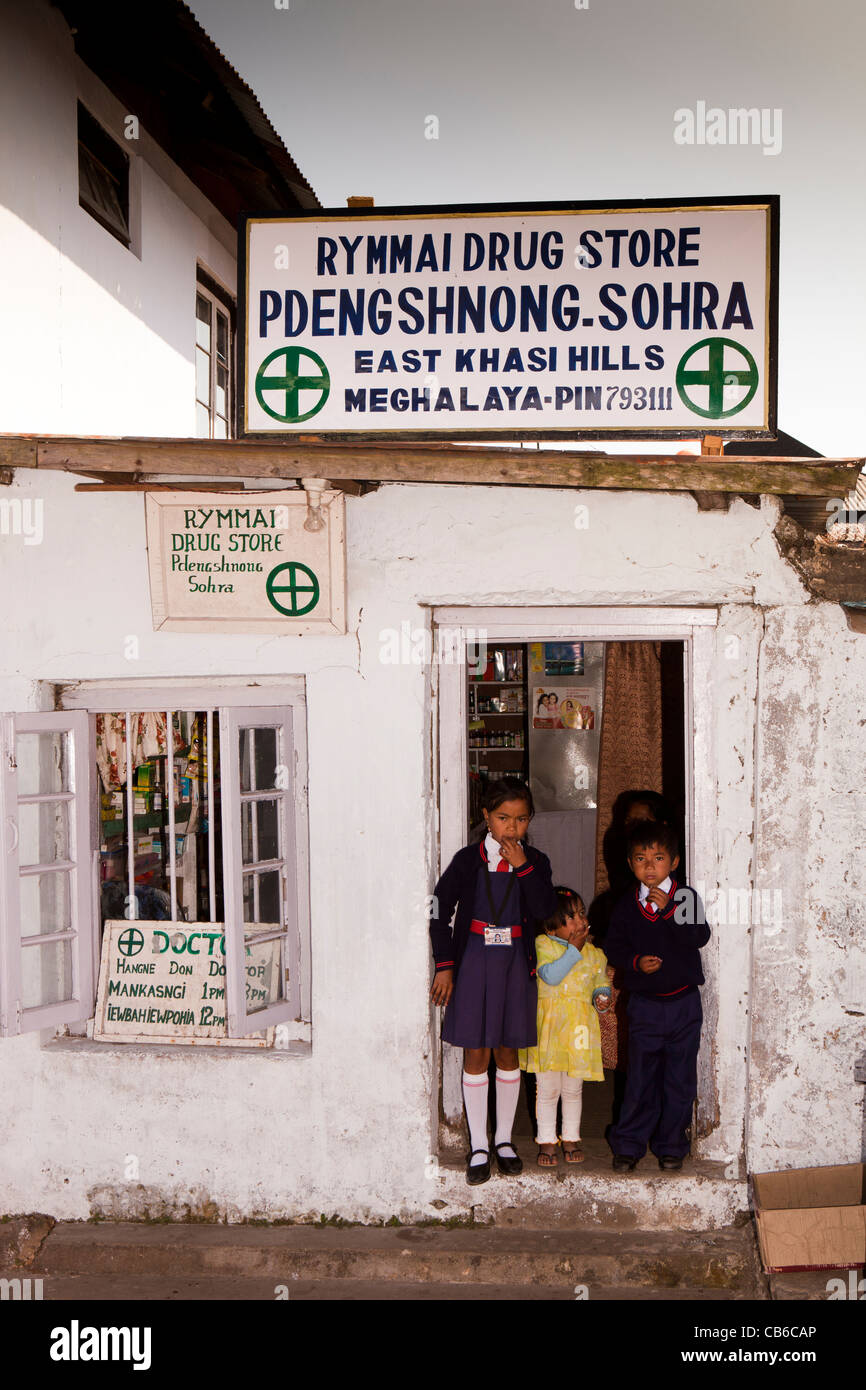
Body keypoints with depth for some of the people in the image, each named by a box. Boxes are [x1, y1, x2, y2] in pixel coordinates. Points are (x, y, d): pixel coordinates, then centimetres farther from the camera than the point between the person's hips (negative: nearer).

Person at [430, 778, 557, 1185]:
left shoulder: (535, 862, 1)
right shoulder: (469, 859, -4)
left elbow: (544, 911, -13)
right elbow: (439, 910, -2)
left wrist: (523, 867, -19)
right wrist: (444, 964, -5)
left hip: (515, 964, 2)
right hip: (474, 963, -2)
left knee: (508, 1054, 12)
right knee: (476, 1056, 3)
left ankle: (504, 1139, 27)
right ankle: (478, 1147, 14)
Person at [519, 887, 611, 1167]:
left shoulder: (594, 953, 6)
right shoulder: (543, 945, -7)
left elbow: (601, 983, 17)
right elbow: (551, 975, -21)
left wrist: (602, 997, -5)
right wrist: (574, 949, -18)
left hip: (580, 1029, 3)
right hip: (549, 1028, -3)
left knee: (573, 1089, 13)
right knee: (548, 1089, 4)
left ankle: (571, 1138, 29)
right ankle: (546, 1141, 18)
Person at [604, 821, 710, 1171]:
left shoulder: (686, 897, -4)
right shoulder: (626, 906, 1)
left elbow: (699, 937, -17)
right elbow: (613, 946, 4)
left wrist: (668, 909, -24)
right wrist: (635, 962, -13)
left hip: (683, 1002, 0)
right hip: (644, 1004, 1)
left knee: (679, 1077, 7)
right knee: (640, 1075, 5)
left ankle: (670, 1144, 23)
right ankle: (629, 1144, 19)